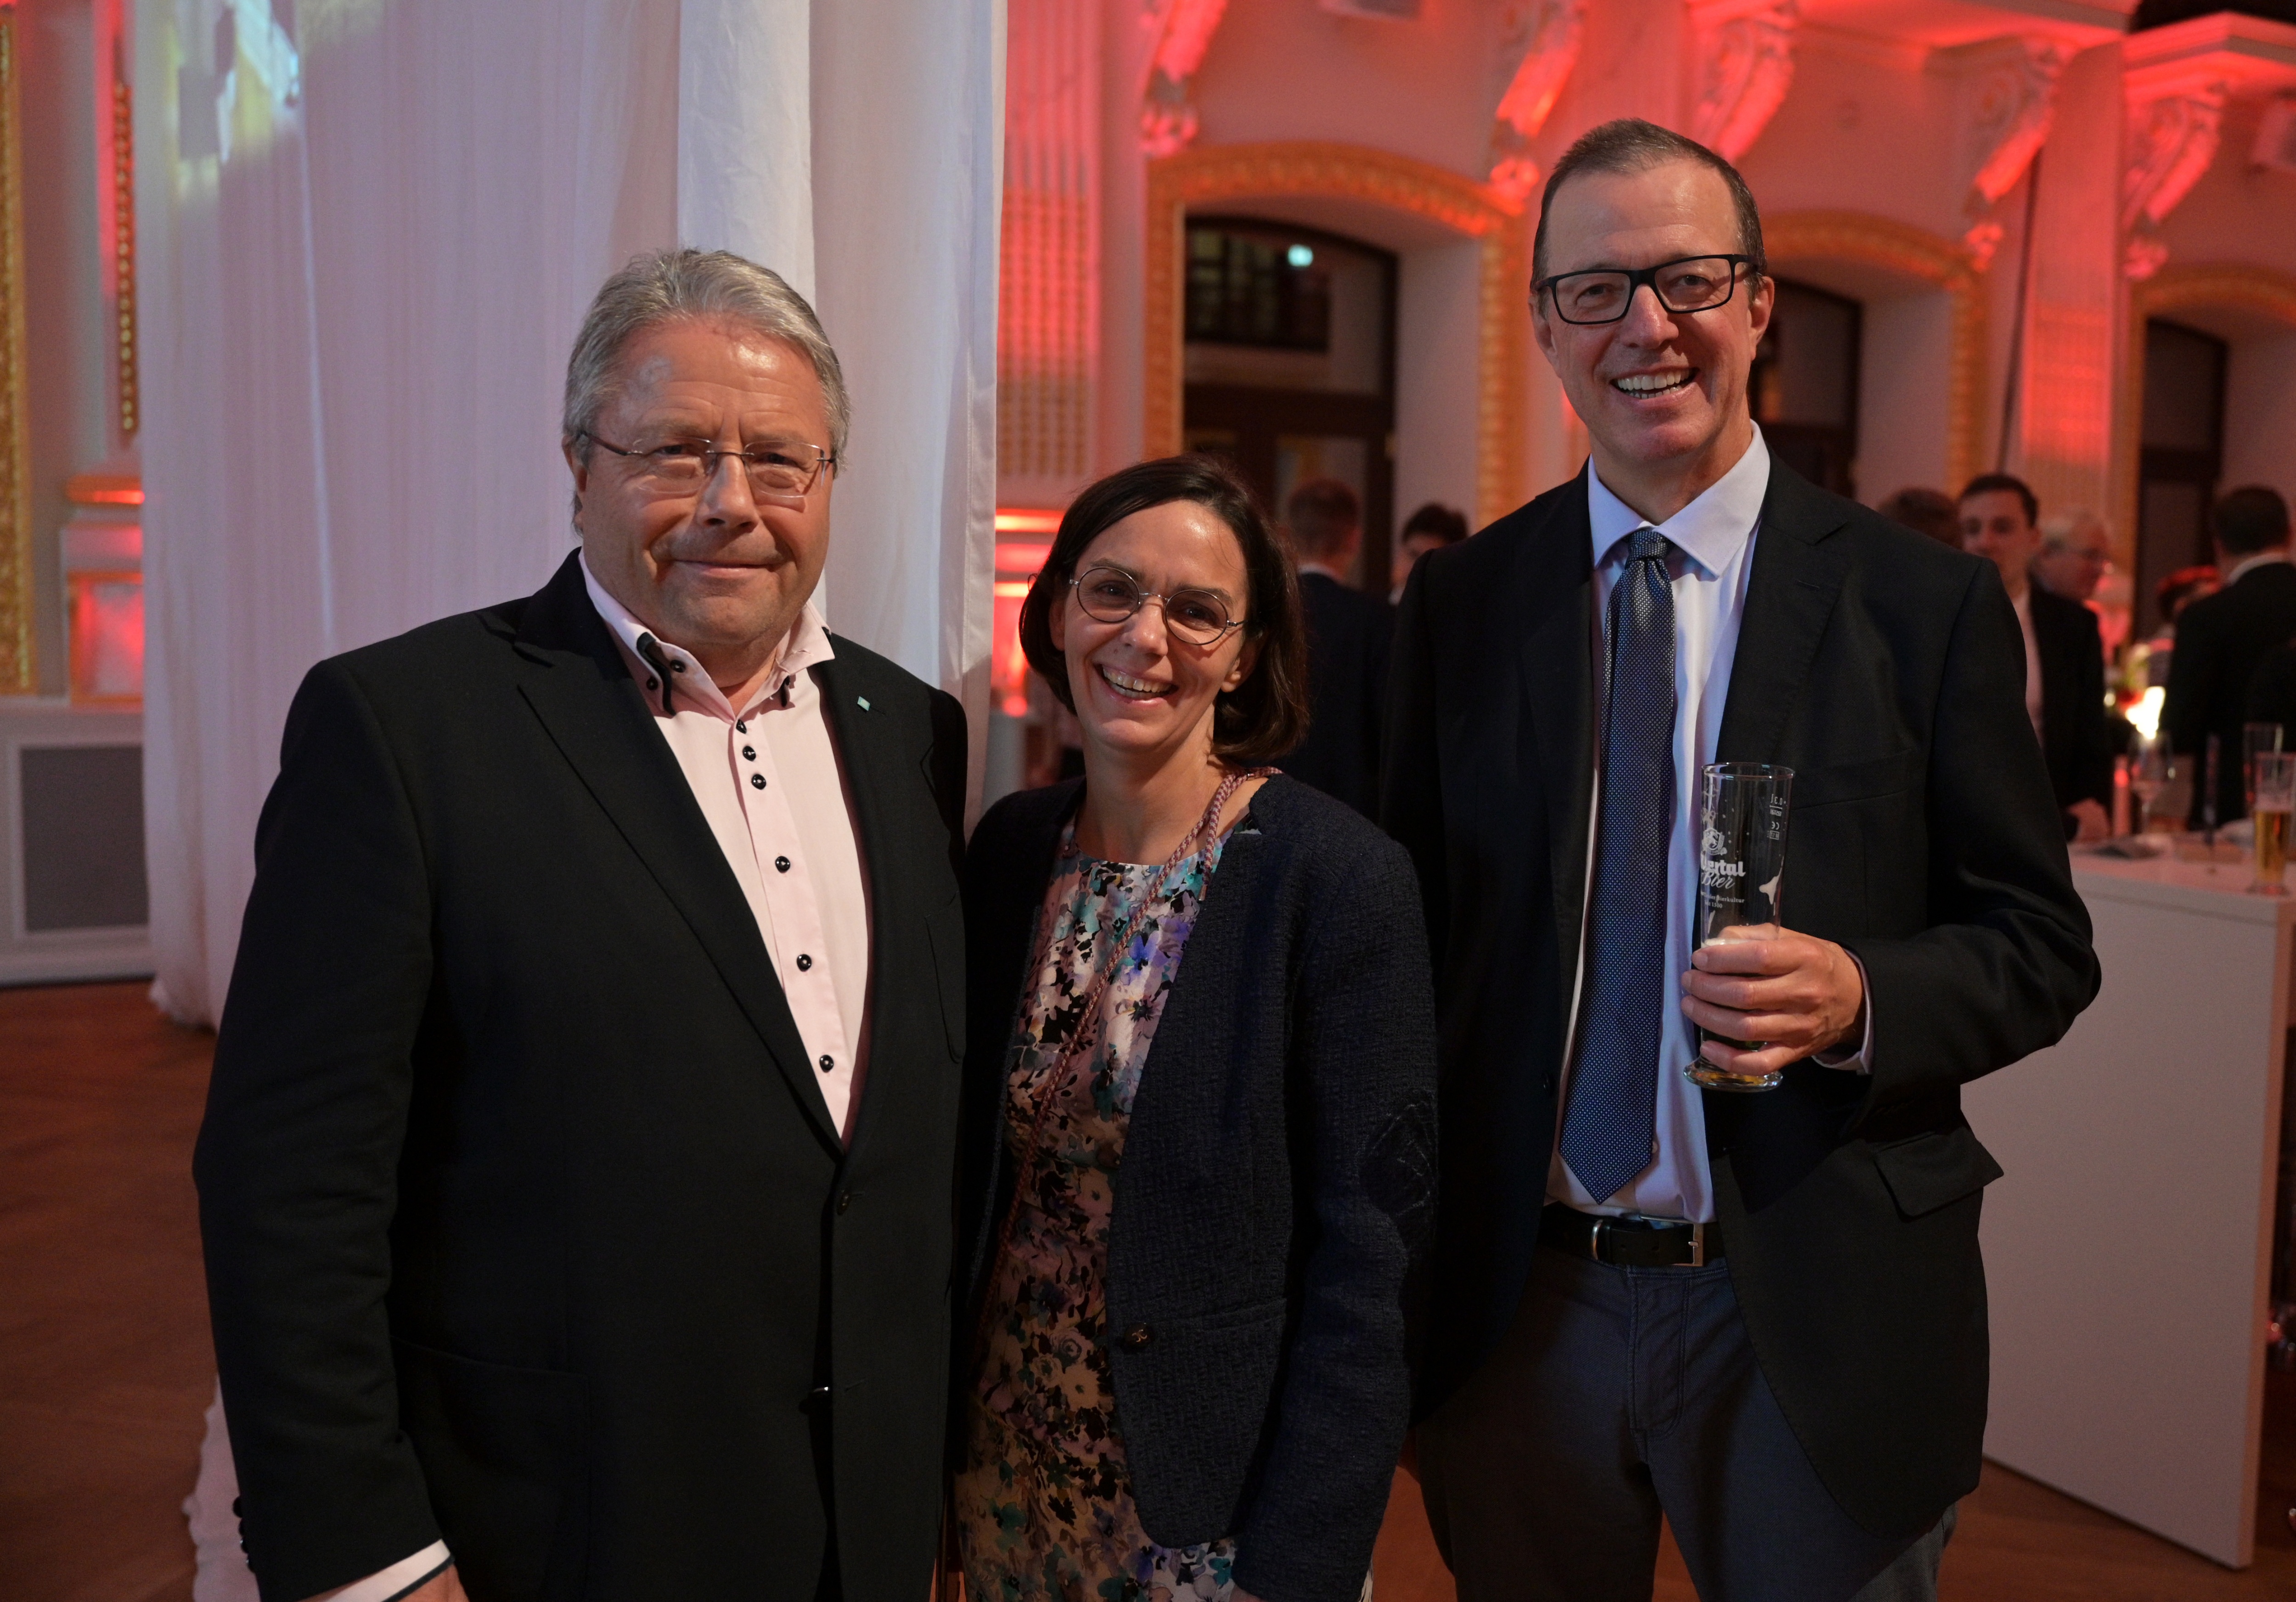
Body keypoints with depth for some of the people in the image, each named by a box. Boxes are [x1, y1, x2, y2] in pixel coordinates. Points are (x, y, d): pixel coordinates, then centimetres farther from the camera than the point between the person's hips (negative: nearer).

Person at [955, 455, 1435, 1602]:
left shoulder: (1344, 878, -18)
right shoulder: (1011, 845, -2)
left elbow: (1363, 1261, -16)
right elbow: (982, 1168, 6)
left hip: (1213, 1500, -4)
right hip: (1007, 1468, 5)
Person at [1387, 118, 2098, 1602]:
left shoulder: (1927, 602, -5)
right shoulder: (1460, 604, 1)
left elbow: (2041, 944, -1)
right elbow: (1418, 927, 4)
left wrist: (1859, 1000, -22)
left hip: (1818, 1315, -1)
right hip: (1521, 1301, 2)